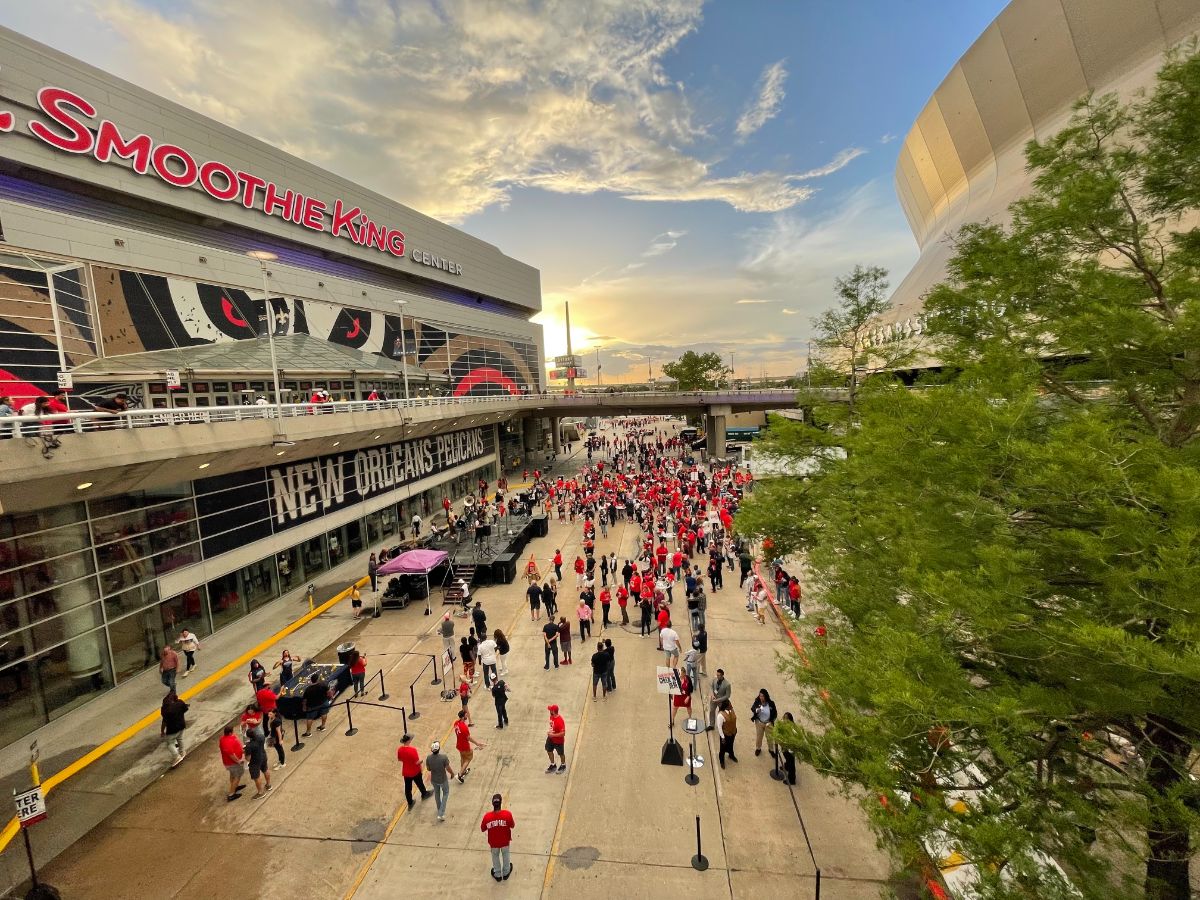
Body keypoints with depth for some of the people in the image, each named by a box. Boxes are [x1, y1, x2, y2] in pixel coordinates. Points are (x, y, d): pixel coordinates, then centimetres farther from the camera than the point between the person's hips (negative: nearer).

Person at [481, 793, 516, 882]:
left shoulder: (487, 816, -30)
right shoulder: (507, 814, -32)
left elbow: (482, 829, -12)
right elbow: (512, 826, -14)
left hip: (493, 842, 0)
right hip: (505, 841, 0)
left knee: (495, 856, 30)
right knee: (505, 855, 30)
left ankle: (497, 875, 51)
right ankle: (506, 873, 51)